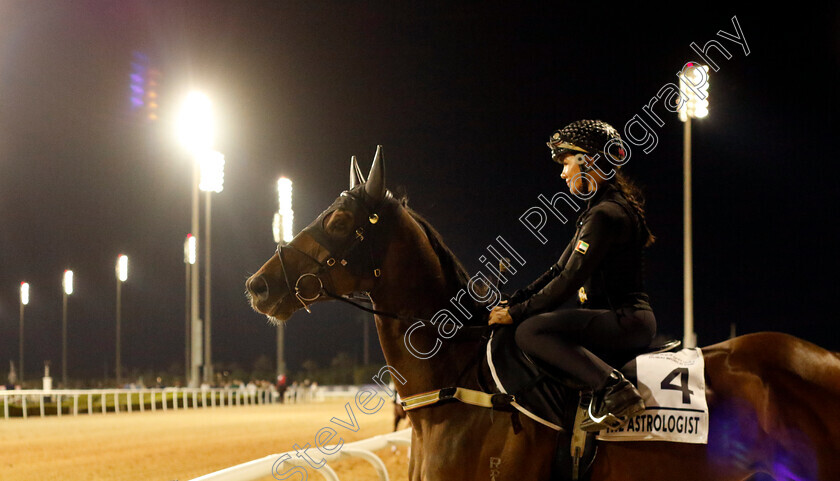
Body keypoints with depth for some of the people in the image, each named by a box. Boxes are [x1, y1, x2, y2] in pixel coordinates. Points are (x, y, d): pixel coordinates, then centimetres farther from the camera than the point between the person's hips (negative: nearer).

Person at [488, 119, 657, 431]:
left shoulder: (604, 215, -15)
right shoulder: (600, 209, 18)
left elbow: (570, 280, -19)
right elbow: (561, 270, 19)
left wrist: (517, 313, -13)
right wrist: (513, 303, 12)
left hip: (627, 320, -11)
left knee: (529, 331, -25)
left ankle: (614, 389, -33)